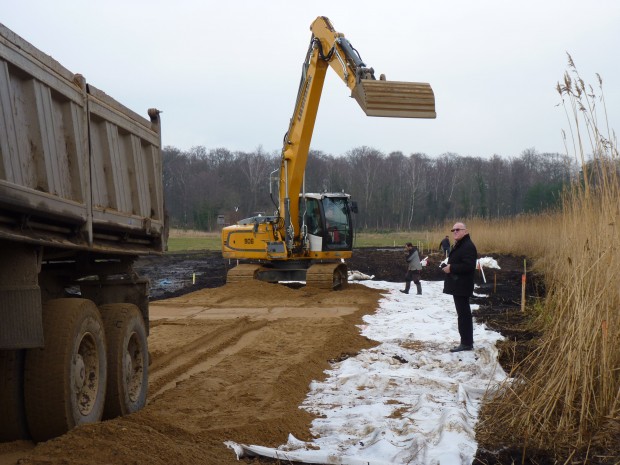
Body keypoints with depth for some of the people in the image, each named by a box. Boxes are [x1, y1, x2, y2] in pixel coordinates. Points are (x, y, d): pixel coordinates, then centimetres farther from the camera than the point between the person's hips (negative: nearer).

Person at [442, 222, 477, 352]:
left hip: (462, 286, -11)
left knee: (463, 313, -9)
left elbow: (469, 266, -26)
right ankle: (466, 341, 19)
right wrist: (448, 266, 8)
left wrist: (451, 268, -21)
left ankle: (466, 343, -7)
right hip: (457, 285, 11)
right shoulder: (458, 245, 18)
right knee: (463, 313, 13)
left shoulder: (468, 246, -16)